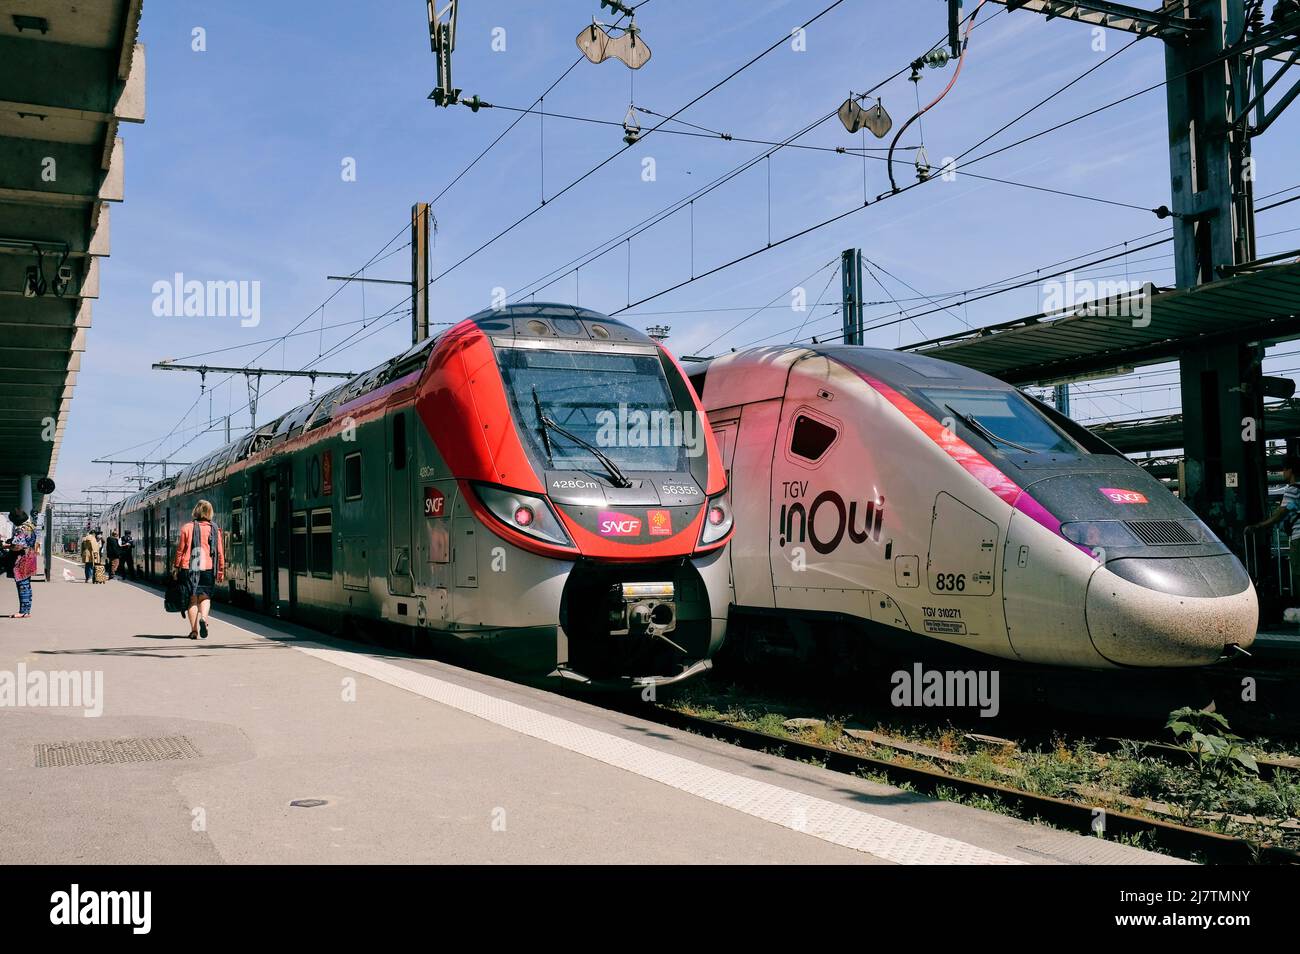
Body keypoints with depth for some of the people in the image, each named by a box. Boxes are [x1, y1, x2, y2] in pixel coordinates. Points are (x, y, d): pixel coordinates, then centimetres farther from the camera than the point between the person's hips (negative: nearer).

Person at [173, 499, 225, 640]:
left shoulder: (187, 528, 0)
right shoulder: (214, 530, 3)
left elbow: (180, 549, 1)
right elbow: (220, 552, 3)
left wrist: (176, 567, 10)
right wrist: (221, 571, 10)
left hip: (189, 567, 0)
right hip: (208, 568, 1)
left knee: (192, 598, 7)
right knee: (205, 596, 12)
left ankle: (194, 631, 5)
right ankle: (203, 617, -17)